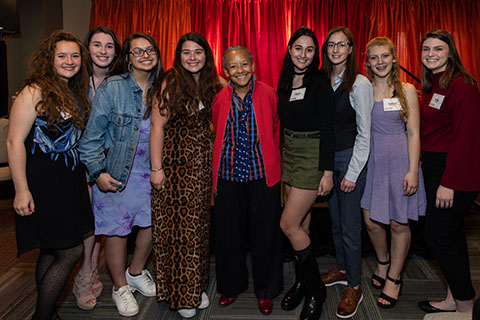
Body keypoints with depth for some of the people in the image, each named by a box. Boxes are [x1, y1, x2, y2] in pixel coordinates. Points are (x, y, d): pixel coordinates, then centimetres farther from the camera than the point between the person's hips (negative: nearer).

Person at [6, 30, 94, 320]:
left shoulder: (76, 92, 12)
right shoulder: (35, 92, -11)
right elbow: (14, 141, -15)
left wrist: (84, 174, 12)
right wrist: (21, 190, -19)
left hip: (70, 180, 7)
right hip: (43, 181, -7)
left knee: (52, 251, 15)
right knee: (71, 252, -4)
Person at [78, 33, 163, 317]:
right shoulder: (111, 88, -10)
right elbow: (93, 135, -8)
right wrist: (98, 172, -14)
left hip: (151, 173, 4)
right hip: (115, 174, -4)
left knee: (152, 223, 11)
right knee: (117, 229, 5)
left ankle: (136, 273, 38)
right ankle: (120, 287, 27)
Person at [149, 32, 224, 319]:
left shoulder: (211, 84, 7)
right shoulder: (171, 84, -7)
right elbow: (158, 127, -10)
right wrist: (156, 168, -13)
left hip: (203, 163, 5)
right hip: (174, 161, -4)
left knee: (199, 223, 10)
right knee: (176, 223, 2)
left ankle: (196, 287, 26)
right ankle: (179, 294, 17)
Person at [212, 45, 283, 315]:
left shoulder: (268, 94, -3)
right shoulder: (221, 100, 3)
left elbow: (277, 131, 5)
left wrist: (274, 161, 3)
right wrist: (228, 158, 11)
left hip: (263, 175, -2)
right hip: (229, 176, 2)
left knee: (265, 234, 7)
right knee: (229, 233, 12)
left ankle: (266, 291, 27)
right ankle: (232, 285, 34)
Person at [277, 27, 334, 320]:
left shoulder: (320, 84, -10)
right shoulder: (284, 84, 9)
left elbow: (327, 130, -13)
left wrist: (328, 171, -16)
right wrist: (281, 157, 14)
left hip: (313, 157, -6)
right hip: (290, 153, 6)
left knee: (289, 224, -8)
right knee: (301, 224, 12)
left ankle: (315, 290, 11)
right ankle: (302, 282, 27)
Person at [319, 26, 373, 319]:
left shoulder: (359, 83, -10)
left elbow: (364, 133, -10)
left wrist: (352, 173, -13)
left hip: (350, 159, -6)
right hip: (327, 158, 6)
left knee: (350, 226, -1)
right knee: (335, 220, 16)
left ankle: (354, 287, 14)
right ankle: (342, 269, 34)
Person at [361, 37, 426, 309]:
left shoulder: (407, 90, 0)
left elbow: (413, 133, -2)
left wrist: (413, 170, -9)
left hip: (400, 159, -2)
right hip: (372, 161, 2)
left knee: (399, 223, 5)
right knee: (371, 220, 5)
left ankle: (394, 278, 24)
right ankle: (383, 262, 35)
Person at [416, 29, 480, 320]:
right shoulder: (432, 86, 14)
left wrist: (449, 182, -22)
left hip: (455, 172, -9)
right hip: (434, 169, 9)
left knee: (438, 238, -4)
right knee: (453, 236, 16)